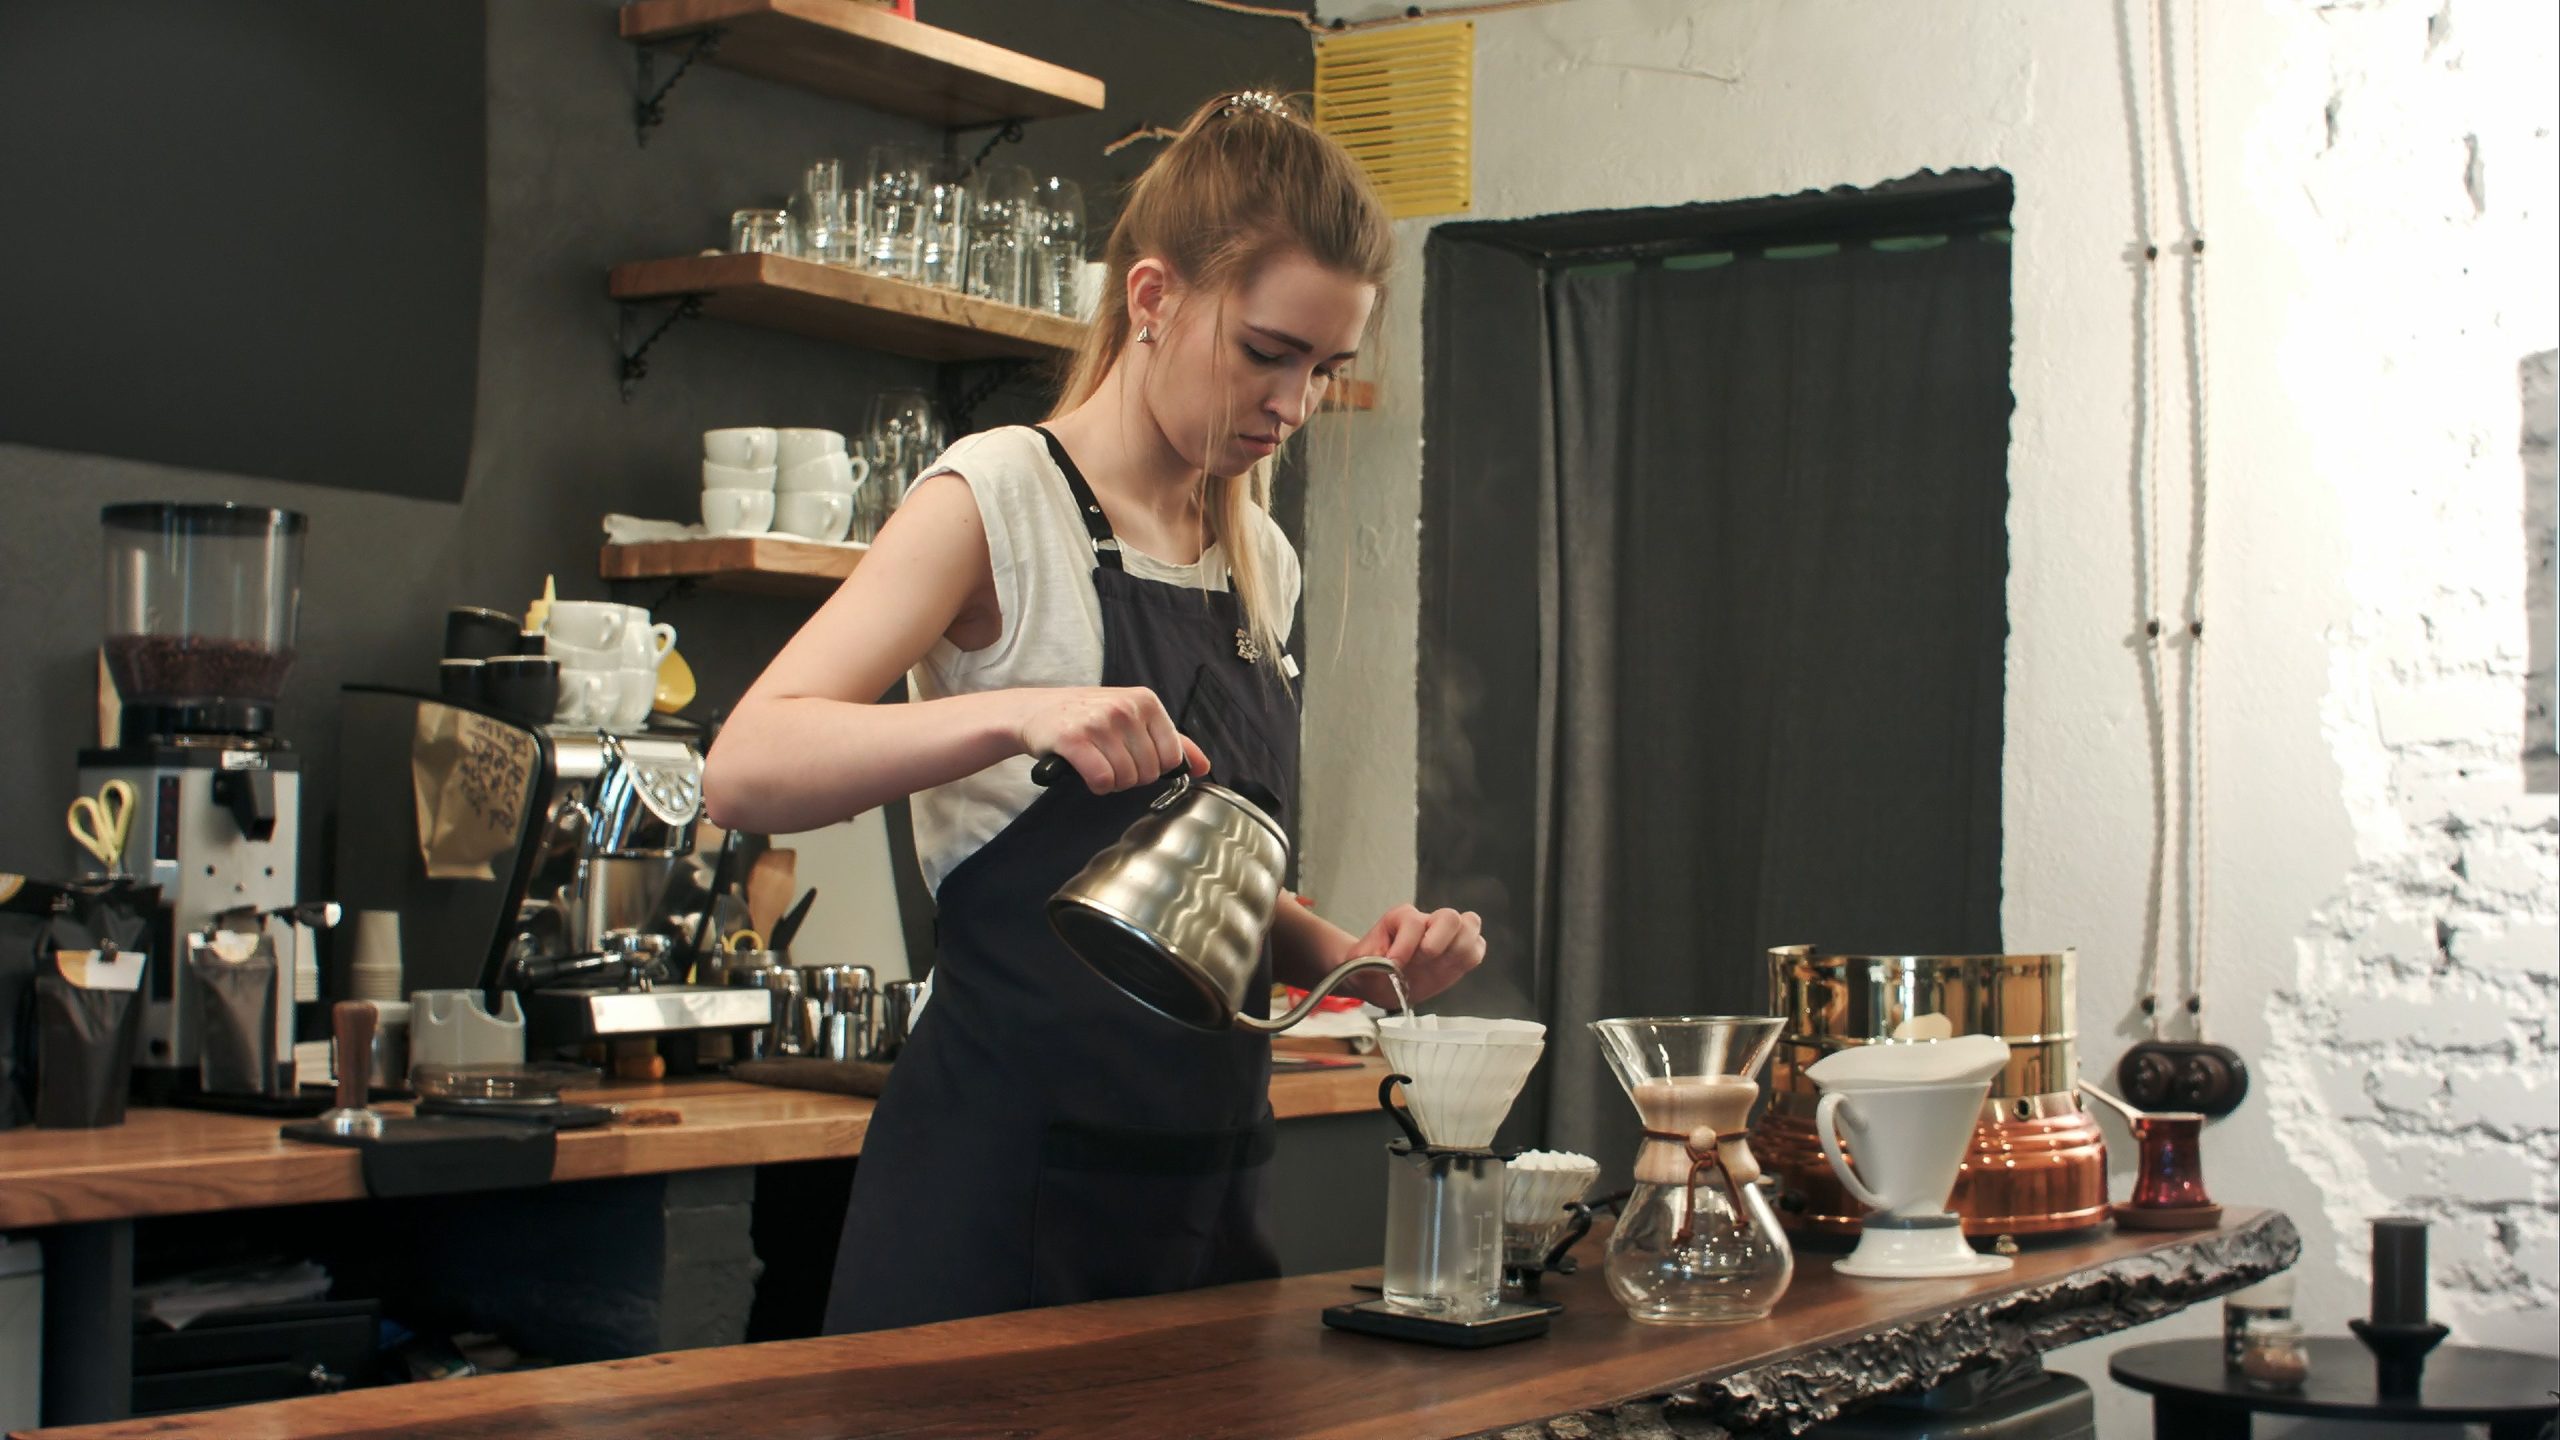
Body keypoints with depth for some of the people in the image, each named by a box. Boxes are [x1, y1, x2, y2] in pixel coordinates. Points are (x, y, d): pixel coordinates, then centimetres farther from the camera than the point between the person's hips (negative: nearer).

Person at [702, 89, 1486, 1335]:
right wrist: (1012, 716, -34)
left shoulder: (1261, 562, 13)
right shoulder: (999, 499, -8)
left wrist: (1347, 955, 2)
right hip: (1007, 1180, -7)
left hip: (1202, 1178, 7)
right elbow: (745, 772, -20)